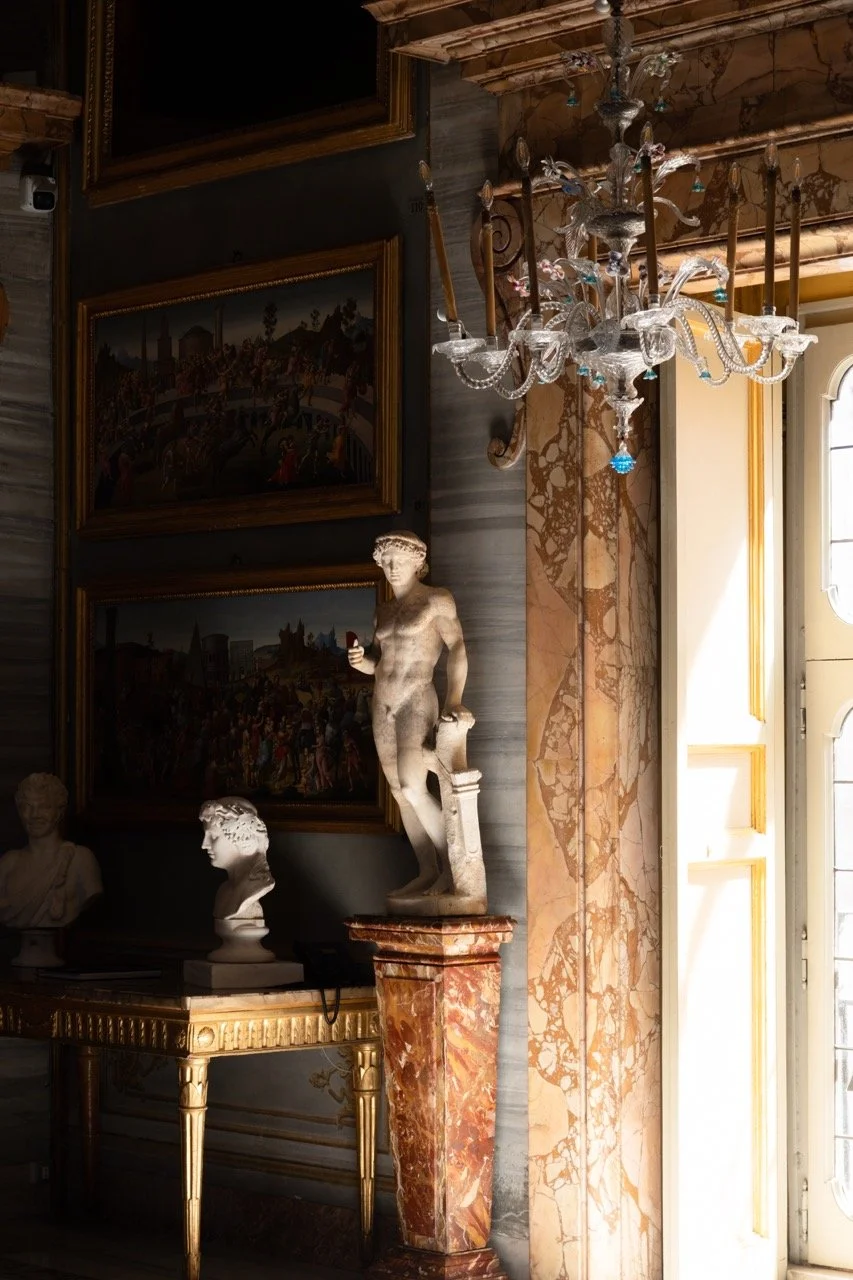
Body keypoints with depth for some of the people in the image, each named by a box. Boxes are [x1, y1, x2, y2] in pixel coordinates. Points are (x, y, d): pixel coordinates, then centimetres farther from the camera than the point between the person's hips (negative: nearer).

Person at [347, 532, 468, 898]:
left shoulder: (436, 600, -5)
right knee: (400, 793, 6)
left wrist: (454, 699, -25)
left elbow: (457, 648, -13)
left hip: (416, 702, -7)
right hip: (383, 706, 7)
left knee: (413, 789, -19)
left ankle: (451, 865, -9)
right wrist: (359, 660, -4)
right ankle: (428, 872, 10)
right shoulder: (383, 612, 14)